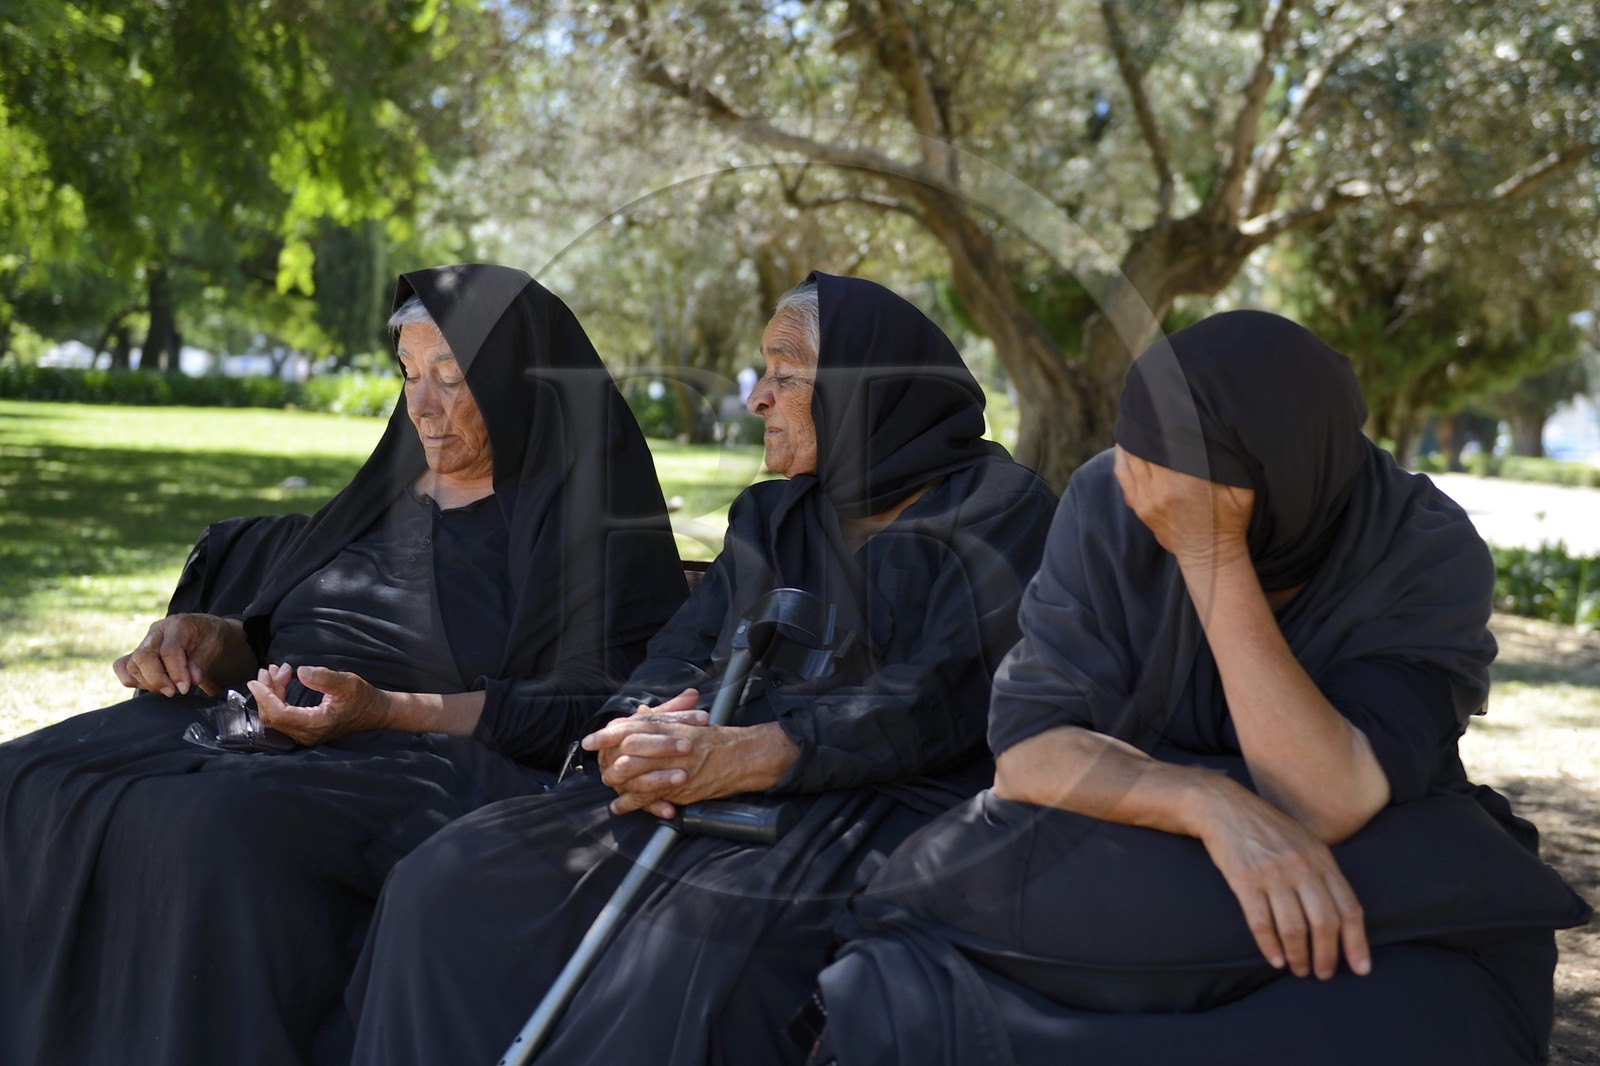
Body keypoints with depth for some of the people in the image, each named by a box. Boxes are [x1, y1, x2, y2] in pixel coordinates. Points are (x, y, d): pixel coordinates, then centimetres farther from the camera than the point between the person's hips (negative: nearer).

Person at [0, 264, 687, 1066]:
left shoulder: (592, 514, -1)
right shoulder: (394, 491, 21)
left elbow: (598, 709, -11)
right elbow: (283, 625, 27)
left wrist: (388, 712, -19)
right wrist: (219, 639, 2)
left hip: (433, 754, -7)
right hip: (272, 723, 8)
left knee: (224, 829, -36)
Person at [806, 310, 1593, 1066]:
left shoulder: (1433, 558, -18)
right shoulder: (1108, 504, -13)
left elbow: (1326, 806, -30)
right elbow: (1027, 750, -18)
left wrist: (1211, 553, -35)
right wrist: (1213, 805, -36)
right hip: (1134, 879, 1)